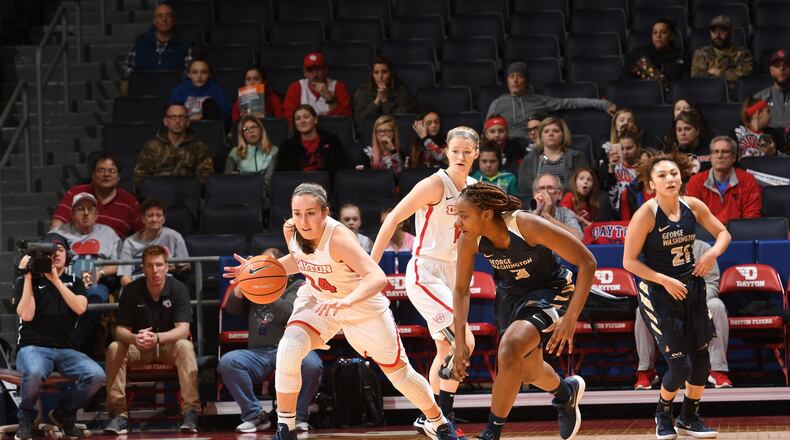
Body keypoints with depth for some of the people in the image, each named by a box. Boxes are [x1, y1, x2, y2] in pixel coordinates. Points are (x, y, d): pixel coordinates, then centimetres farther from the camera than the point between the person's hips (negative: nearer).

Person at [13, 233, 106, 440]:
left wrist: (55, 280, -13)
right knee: (34, 373, -40)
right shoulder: (26, 281, 4)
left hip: (65, 349, 4)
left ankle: (63, 415, 3)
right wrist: (28, 277, -11)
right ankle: (26, 419, -9)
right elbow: (26, 315, -12)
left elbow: (80, 308, -8)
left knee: (96, 376, -24)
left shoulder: (74, 282, 13)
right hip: (33, 348, -4)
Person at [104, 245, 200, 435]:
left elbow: (183, 329, -22)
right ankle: (118, 414, -28)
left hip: (169, 345, -2)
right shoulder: (131, 291, -8)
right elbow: (121, 330, -11)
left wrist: (157, 338, -42)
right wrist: (134, 338, -37)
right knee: (114, 348, -27)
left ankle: (190, 413, -38)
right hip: (139, 348, 2)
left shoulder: (178, 289, -13)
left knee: (185, 346, -34)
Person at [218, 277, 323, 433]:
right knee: (227, 362, -26)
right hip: (258, 352, 3)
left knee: (311, 364, -35)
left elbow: (286, 314, -10)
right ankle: (254, 415, -15)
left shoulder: (297, 287, 8)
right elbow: (232, 308, 10)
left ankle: (298, 416, -13)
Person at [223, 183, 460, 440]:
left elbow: (378, 277, -48)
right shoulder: (291, 231, -19)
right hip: (318, 300, 4)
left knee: (399, 372, 11)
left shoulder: (338, 238, -37)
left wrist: (347, 301, -65)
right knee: (289, 348, -25)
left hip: (364, 307, -4)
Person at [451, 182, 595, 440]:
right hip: (510, 294, 6)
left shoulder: (527, 226, -33)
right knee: (529, 372, 18)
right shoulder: (469, 240, -19)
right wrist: (460, 341, -9)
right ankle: (566, 392, 53)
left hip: (549, 291, -6)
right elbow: (461, 289, -2)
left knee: (509, 351, -29)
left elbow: (587, 262, -28)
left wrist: (571, 318, -33)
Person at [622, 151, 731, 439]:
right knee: (679, 365, -7)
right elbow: (629, 262, -16)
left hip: (691, 288, 5)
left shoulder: (693, 207, -4)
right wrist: (665, 280, -21)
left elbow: (723, 233, 11)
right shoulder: (646, 214, -18)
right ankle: (663, 415, 22)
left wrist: (713, 253, -10)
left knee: (701, 358, 7)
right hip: (658, 293, -5)